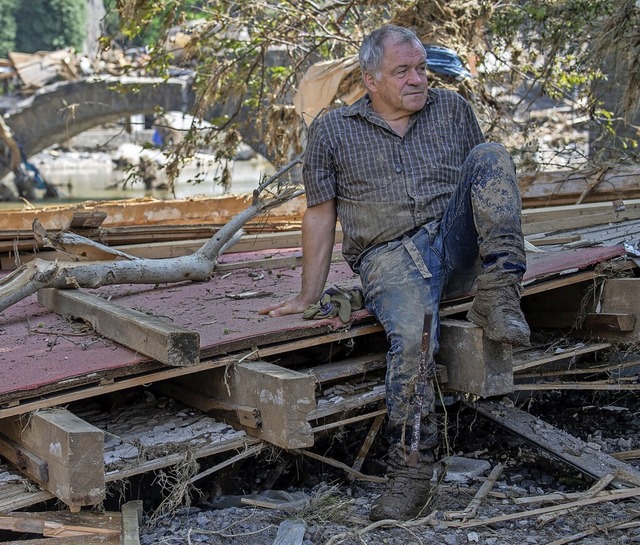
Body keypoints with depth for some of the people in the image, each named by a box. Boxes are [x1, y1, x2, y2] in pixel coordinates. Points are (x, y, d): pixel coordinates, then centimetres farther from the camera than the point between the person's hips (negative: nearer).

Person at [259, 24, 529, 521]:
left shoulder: (453, 109, 16)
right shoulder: (333, 130, 9)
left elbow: (487, 180, 21)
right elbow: (320, 216, 10)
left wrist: (497, 258, 11)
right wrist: (308, 297, 8)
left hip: (455, 248, 3)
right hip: (392, 259, -3)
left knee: (491, 155, -19)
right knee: (412, 337, -33)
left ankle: (498, 296, -26)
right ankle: (412, 472, -24)